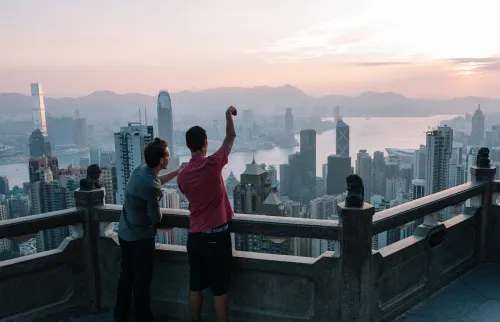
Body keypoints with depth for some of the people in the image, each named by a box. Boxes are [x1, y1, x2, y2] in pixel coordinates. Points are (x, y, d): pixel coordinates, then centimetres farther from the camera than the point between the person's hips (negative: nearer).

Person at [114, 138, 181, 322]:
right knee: (142, 280, 6)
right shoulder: (151, 187, -29)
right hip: (140, 237, -9)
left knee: (126, 275, 20)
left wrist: (177, 172, 14)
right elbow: (156, 218, -18)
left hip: (125, 233, 9)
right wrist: (158, 214, 5)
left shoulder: (140, 170, -3)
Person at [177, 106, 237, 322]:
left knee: (195, 286, 14)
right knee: (219, 289, 4)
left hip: (194, 237, 5)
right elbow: (231, 136, 0)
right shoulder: (212, 164, -13)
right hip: (217, 236, -5)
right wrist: (229, 115, 16)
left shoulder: (182, 176, 1)